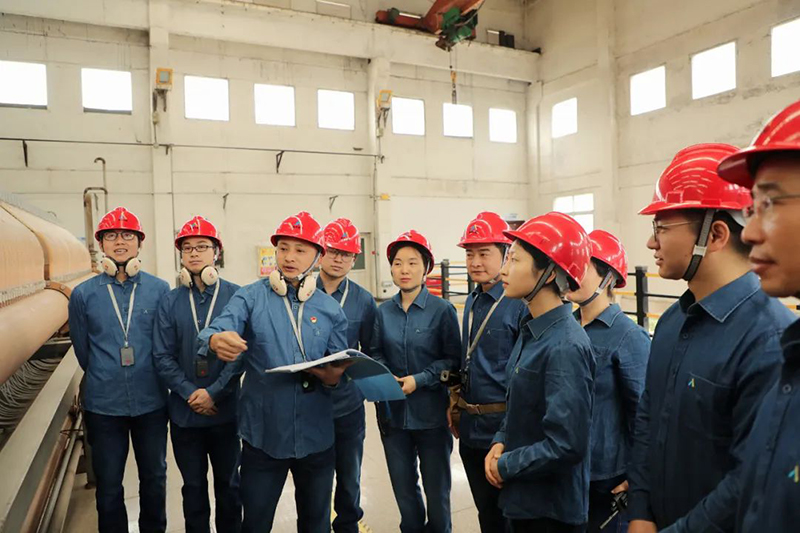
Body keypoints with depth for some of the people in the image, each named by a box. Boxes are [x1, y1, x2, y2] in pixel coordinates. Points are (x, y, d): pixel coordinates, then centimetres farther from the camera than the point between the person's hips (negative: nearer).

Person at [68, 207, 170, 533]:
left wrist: (148, 380, 8)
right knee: (108, 486, 14)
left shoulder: (160, 290, -4)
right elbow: (83, 351, 8)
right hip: (103, 405, 0)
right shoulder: (83, 294, -2)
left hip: (151, 402, 0)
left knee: (154, 479, 15)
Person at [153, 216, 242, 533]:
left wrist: (214, 393, -15)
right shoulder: (170, 302, 1)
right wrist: (190, 393, -12)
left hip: (226, 409, -2)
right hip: (184, 412, 2)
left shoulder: (235, 296, -7)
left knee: (228, 483, 15)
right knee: (193, 485, 17)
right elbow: (163, 357, -1)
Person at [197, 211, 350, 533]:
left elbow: (339, 371, 6)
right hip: (262, 435, -2)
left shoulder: (331, 310, 2)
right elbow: (217, 331, -21)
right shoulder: (250, 298, -5)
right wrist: (217, 341, -44)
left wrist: (333, 378, -16)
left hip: (316, 437, 2)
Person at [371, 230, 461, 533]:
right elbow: (375, 353, 6)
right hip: (392, 410, 3)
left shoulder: (442, 310, -10)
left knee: (436, 484, 15)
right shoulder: (383, 312, 1)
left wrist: (419, 379, -19)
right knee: (403, 484, 18)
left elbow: (452, 359, -9)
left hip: (431, 411, -3)